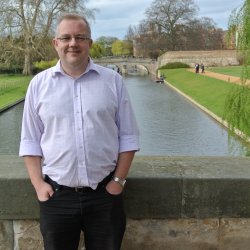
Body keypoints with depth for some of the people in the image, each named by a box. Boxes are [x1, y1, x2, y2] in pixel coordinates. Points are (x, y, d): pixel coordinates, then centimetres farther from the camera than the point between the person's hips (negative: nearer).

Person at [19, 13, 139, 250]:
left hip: (105, 193, 0)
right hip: (56, 194, 1)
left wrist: (119, 180, -4)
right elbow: (30, 141, 4)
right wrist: (38, 184, -4)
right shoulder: (39, 83, 2)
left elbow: (128, 136, 2)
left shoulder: (113, 81, 0)